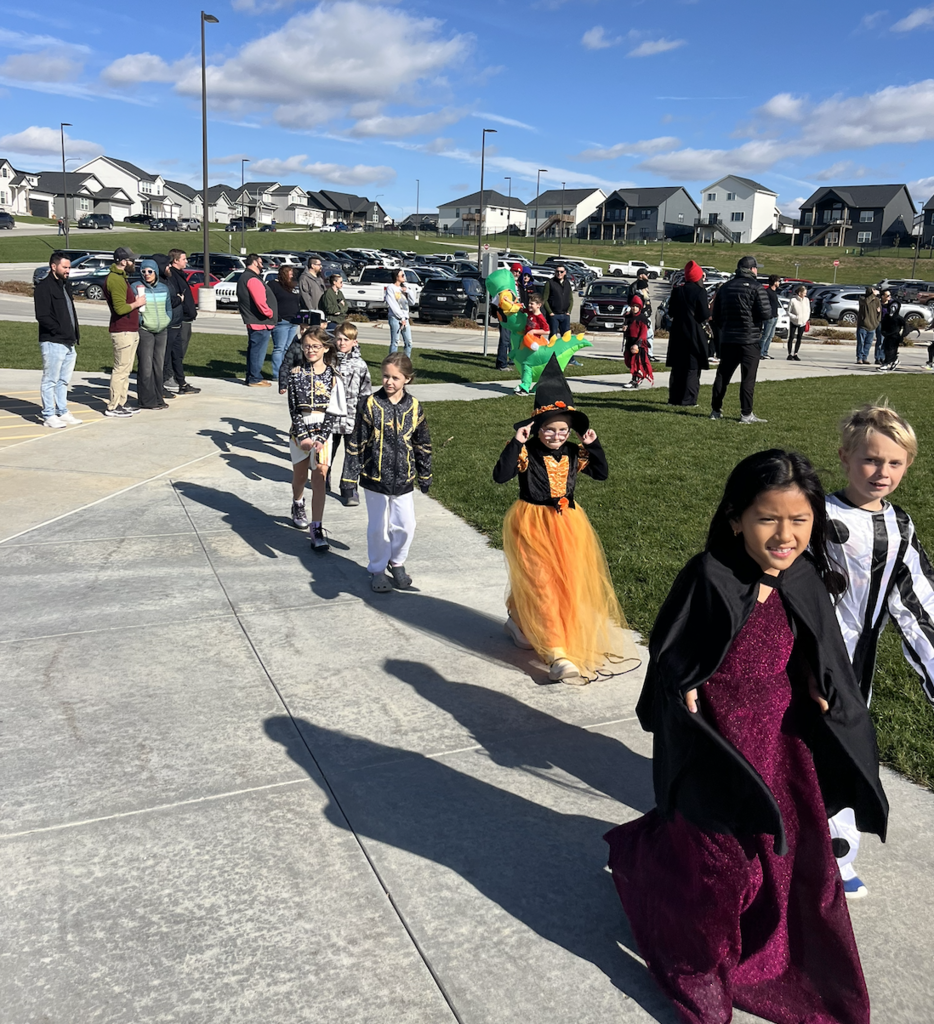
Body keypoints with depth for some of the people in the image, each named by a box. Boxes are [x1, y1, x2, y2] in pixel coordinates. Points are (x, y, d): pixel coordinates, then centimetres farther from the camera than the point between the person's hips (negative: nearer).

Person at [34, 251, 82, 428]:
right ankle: (49, 415, 4)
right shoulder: (44, 287, -10)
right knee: (50, 380, -1)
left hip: (69, 343, 8)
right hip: (52, 342, -8)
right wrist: (60, 331, -19)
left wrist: (75, 335, 12)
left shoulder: (65, 285, 17)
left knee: (64, 380, 15)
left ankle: (62, 412, 23)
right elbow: (42, 316, -17)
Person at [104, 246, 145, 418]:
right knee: (121, 369, -7)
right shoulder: (115, 280, -16)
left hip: (131, 331, 11)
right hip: (122, 331, -11)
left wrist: (135, 300, 10)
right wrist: (137, 303, -9)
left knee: (125, 369, 14)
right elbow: (120, 308, -23)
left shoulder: (121, 278, 18)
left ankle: (121, 404, 21)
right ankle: (112, 407, -2)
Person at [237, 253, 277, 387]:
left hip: (252, 322, 11)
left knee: (253, 350, 16)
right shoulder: (252, 279, -16)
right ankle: (255, 379, -3)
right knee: (258, 351, -6)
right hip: (260, 322, -11)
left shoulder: (244, 277, 19)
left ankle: (251, 377, 23)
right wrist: (269, 313, -13)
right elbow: (260, 301, -25)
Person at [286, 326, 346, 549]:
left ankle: (317, 529, -4)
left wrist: (321, 438, -14)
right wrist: (303, 436, -13)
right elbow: (293, 408, -3)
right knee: (300, 477, 15)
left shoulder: (333, 376, -3)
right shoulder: (296, 373, -1)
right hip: (299, 431, 1)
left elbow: (334, 411, -5)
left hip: (323, 432, -1)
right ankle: (298, 506, 47)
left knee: (319, 480, -6)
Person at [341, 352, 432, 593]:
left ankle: (397, 562, 32)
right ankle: (377, 569, 26)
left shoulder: (414, 407, -1)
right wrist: (349, 478, -6)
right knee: (378, 526, 8)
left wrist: (425, 477, 14)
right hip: (375, 477, -2)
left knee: (405, 525, 6)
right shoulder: (370, 405, -8)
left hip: (403, 479, 2)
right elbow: (356, 444, -5)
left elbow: (422, 444, 10)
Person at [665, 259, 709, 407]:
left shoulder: (677, 290, 6)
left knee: (677, 367, 11)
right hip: (694, 334, -5)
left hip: (677, 332, 5)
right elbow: (704, 315, -13)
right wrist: (708, 308, 6)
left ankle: (674, 398, 12)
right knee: (693, 368, 0)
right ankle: (688, 400, -2)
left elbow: (670, 312, 12)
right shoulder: (699, 292, -11)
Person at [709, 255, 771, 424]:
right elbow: (766, 313, -15)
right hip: (749, 340, -5)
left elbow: (716, 315, 15)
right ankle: (746, 414, -3)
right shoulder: (755, 287, -9)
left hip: (727, 339, 6)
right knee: (748, 377, -2)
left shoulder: (725, 287, 10)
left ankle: (716, 410, 11)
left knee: (723, 375, 11)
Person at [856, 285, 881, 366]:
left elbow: (880, 311, 15)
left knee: (868, 343, 6)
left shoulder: (877, 300, 6)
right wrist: (873, 295, -28)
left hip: (872, 326, 4)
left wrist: (878, 321, 7)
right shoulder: (862, 298, -5)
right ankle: (859, 358, 2)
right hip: (862, 325, -4)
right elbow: (865, 302, -29)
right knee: (861, 342, -4)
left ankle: (865, 358, 13)